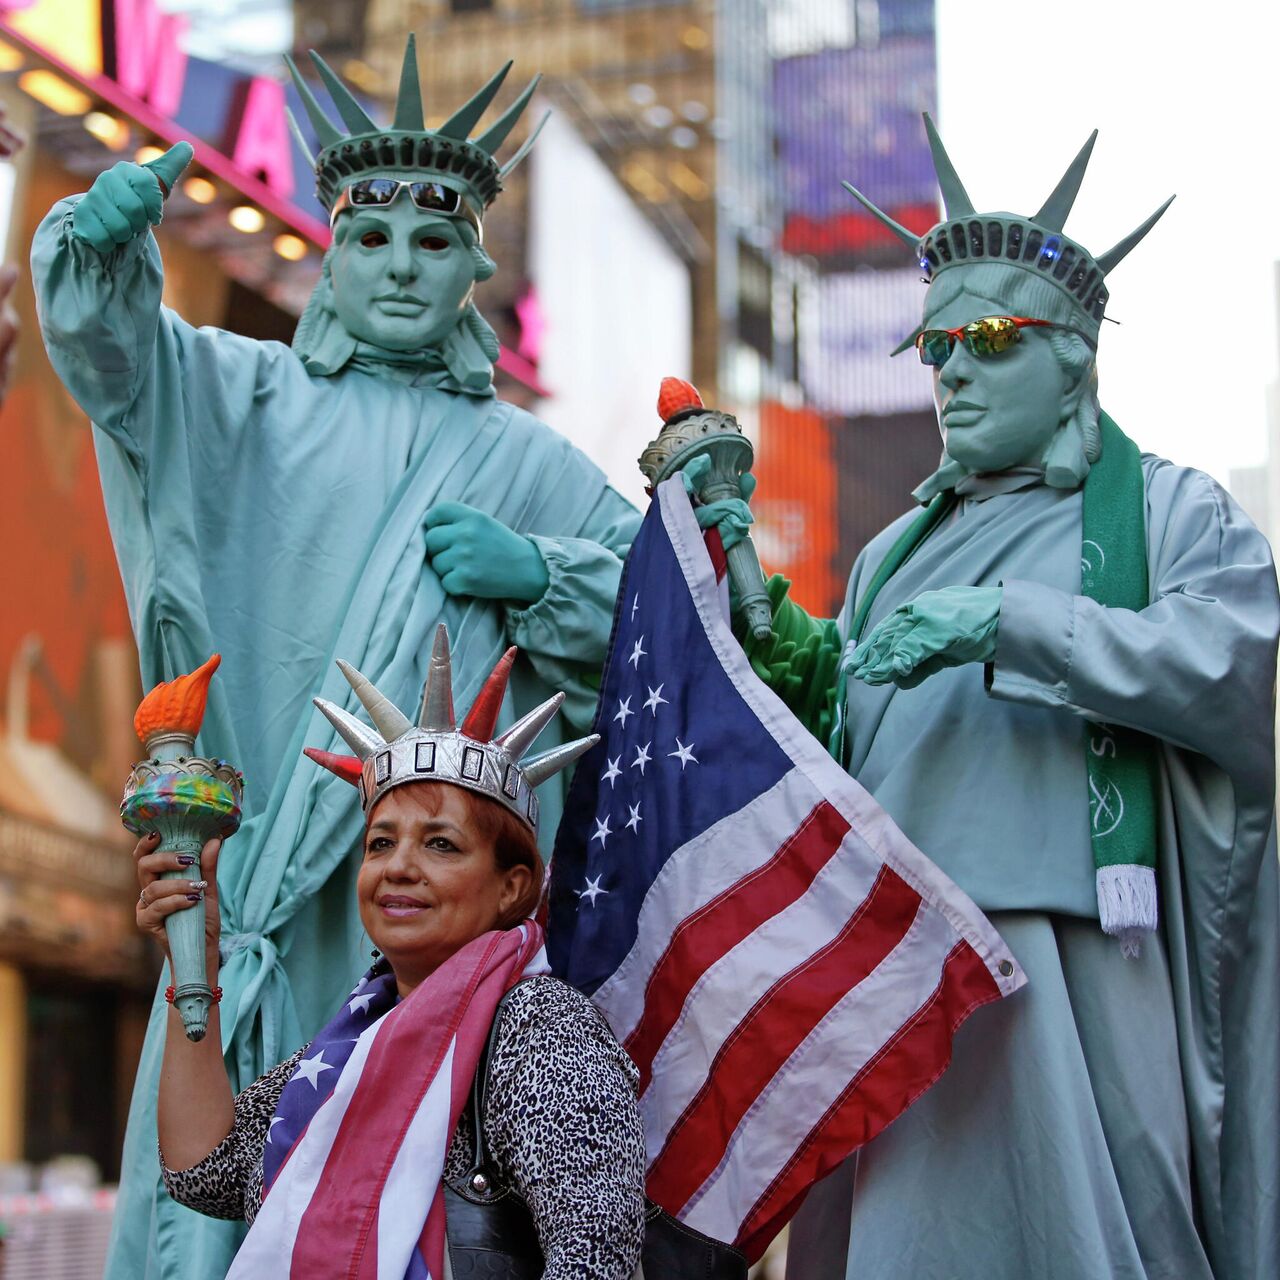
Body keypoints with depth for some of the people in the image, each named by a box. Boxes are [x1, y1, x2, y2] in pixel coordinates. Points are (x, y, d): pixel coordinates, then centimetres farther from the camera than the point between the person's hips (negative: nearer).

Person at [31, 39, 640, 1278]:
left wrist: (538, 574, 1)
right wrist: (105, 237, -26)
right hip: (266, 872, -1)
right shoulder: (245, 395, 13)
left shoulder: (526, 462, 18)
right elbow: (110, 347, -4)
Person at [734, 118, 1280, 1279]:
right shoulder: (896, 553, 24)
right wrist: (789, 667, 3)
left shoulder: (1166, 510, 9)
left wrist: (1009, 622, -16)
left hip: (1065, 965, -4)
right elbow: (841, 755, 23)